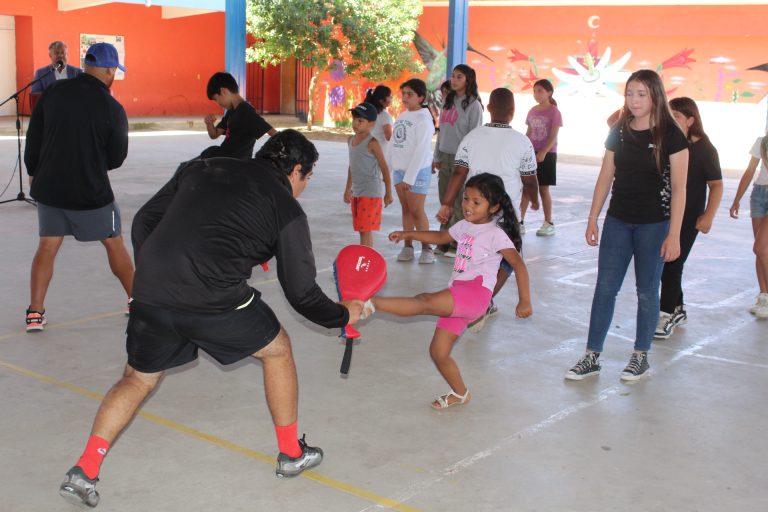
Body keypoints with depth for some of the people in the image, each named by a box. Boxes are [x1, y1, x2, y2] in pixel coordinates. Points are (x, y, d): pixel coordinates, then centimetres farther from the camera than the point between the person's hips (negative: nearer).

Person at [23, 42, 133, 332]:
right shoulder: (112, 108, -12)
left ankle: (35, 313, 8)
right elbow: (116, 158, -4)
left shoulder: (53, 93, -4)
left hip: (50, 187, 3)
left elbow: (33, 137, 4)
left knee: (47, 248, 11)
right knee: (114, 243, 13)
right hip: (91, 191, -3)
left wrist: (33, 171, 18)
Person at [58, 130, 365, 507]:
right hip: (216, 301, -4)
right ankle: (291, 454, 32)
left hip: (150, 293, 4)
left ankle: (84, 471, 15)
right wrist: (344, 315, 26)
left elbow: (144, 221, 17)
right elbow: (302, 295, 8)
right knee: (277, 350, 22)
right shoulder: (287, 211, 7)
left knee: (137, 379, 25)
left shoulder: (201, 168, 19)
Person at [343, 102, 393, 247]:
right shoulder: (351, 140, 9)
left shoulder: (372, 143, -14)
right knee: (361, 229, 13)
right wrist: (348, 189, 23)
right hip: (357, 192, 8)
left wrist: (388, 192, -10)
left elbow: (384, 167, -11)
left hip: (370, 193, -8)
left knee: (366, 229, -7)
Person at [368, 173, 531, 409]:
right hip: (456, 297, 8)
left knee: (425, 301, -31)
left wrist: (525, 301, -11)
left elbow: (519, 265, -8)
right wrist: (408, 234, 28)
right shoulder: (464, 226, 17)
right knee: (438, 352, 6)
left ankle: (370, 303, -39)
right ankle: (460, 394, 25)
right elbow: (441, 237, 35)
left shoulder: (495, 234, -5)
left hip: (476, 293, -8)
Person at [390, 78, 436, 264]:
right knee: (405, 209, 10)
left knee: (417, 210, -5)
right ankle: (408, 246, 15)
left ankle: (426, 248, 5)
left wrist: (409, 178, -18)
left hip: (417, 171, -7)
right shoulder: (402, 116, 11)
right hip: (399, 169, 7)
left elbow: (421, 151, -16)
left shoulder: (423, 119, -12)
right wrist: (396, 171, 11)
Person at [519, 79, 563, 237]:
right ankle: (520, 221, 6)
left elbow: (553, 136, -13)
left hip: (547, 154, -5)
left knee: (543, 189, 0)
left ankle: (549, 223, 11)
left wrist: (543, 152, -25)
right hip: (531, 153, 5)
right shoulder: (532, 111, 9)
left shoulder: (554, 112, -7)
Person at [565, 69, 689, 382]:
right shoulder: (619, 132, 4)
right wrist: (592, 219, 7)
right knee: (605, 287, 3)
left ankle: (641, 356, 22)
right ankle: (592, 356, 10)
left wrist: (673, 235, -13)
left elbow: (679, 188, -9)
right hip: (618, 221, 4)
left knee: (647, 291, 7)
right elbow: (605, 177, 9)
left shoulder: (670, 135, -9)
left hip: (654, 224, -4)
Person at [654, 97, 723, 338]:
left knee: (672, 265, -4)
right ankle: (678, 309, 30)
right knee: (662, 264, 12)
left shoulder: (703, 149, -9)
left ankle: (667, 316, 5)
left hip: (687, 219, -5)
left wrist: (708, 216, -13)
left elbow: (716, 185, -7)